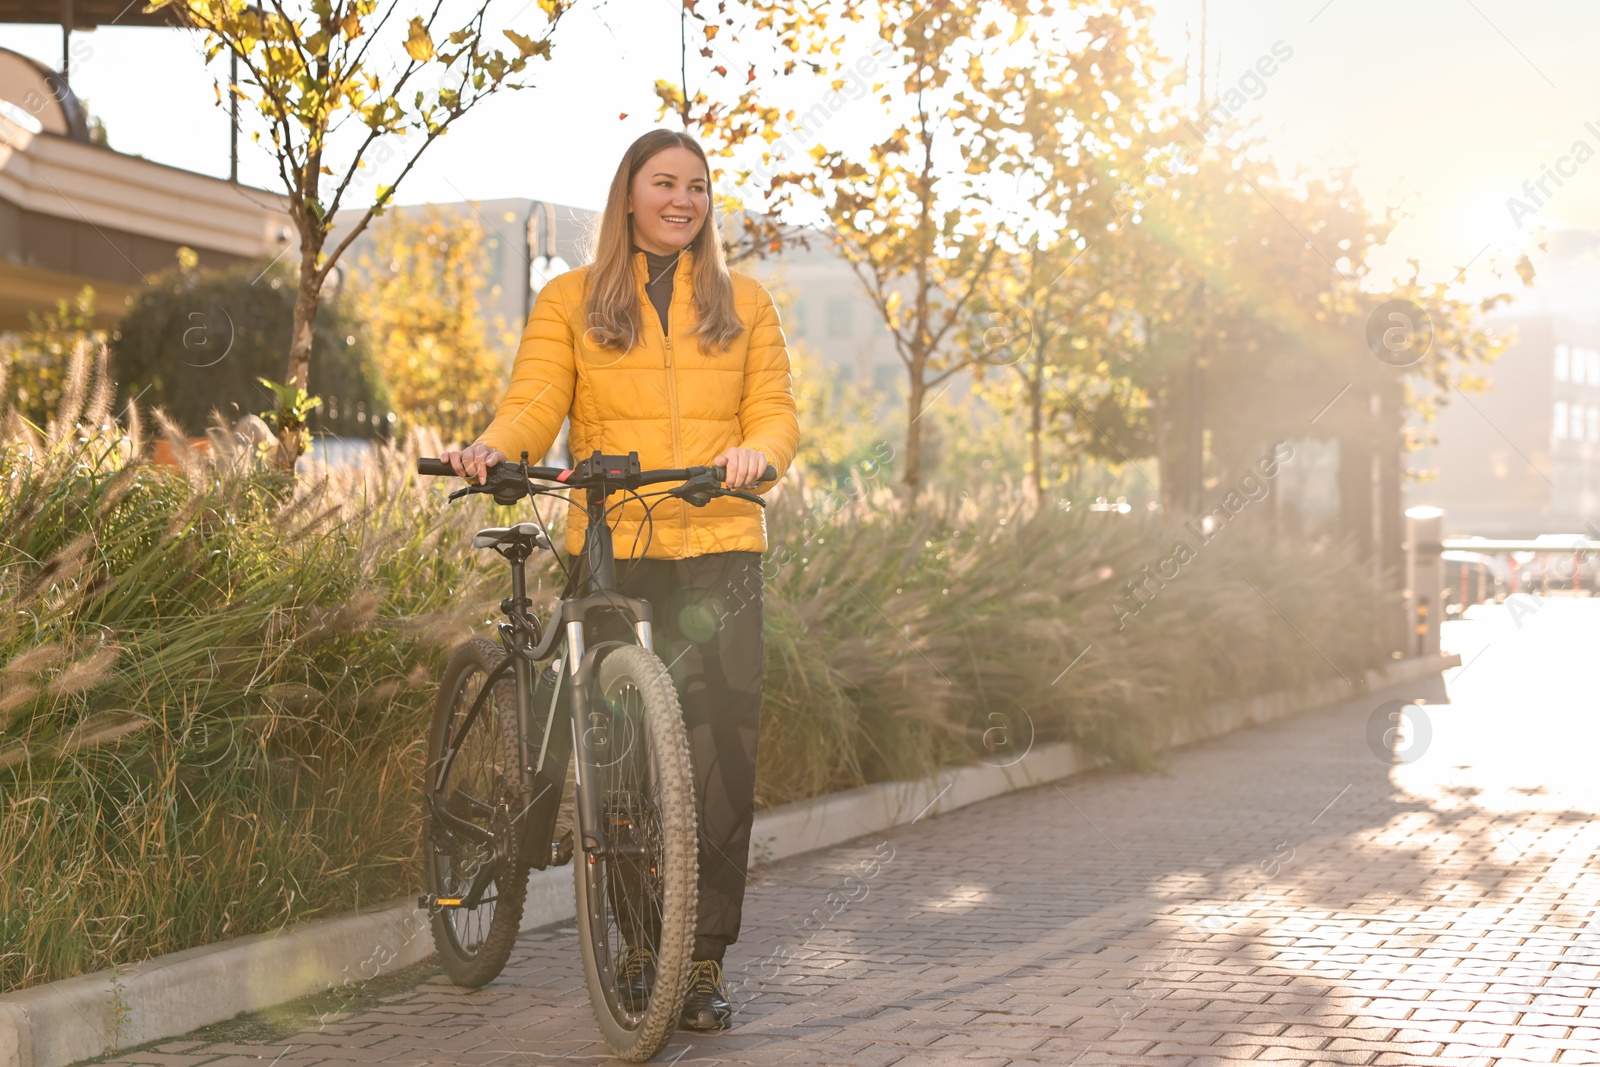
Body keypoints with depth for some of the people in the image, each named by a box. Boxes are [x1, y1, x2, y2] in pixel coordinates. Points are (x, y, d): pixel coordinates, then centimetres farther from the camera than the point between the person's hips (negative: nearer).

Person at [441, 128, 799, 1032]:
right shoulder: (572, 303, 11)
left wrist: (757, 451, -15)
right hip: (611, 551, -1)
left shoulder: (745, 304, 16)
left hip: (720, 549, 1)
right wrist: (494, 447, -22)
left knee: (723, 748, -6)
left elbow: (776, 408, 8)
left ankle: (706, 960, 1)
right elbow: (535, 404, 0)